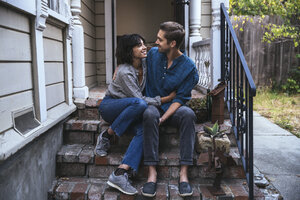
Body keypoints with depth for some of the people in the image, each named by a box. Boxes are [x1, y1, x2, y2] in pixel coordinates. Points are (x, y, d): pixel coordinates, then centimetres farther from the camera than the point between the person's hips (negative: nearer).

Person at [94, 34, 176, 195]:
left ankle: (119, 174, -33)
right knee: (139, 104, -37)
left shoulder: (145, 62, -4)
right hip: (110, 106, -6)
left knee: (144, 130, -27)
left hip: (129, 110, 6)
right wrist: (165, 99, -24)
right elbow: (139, 99, -25)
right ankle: (106, 136, -20)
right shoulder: (124, 72, -23)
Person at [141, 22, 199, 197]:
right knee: (150, 115, -36)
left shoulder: (189, 67, -8)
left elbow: (180, 98, -11)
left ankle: (184, 173, -34)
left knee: (188, 114, -35)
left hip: (173, 108, -1)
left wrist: (163, 118, -23)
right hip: (153, 104, 1)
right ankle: (152, 172, -34)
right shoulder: (153, 54, 1)